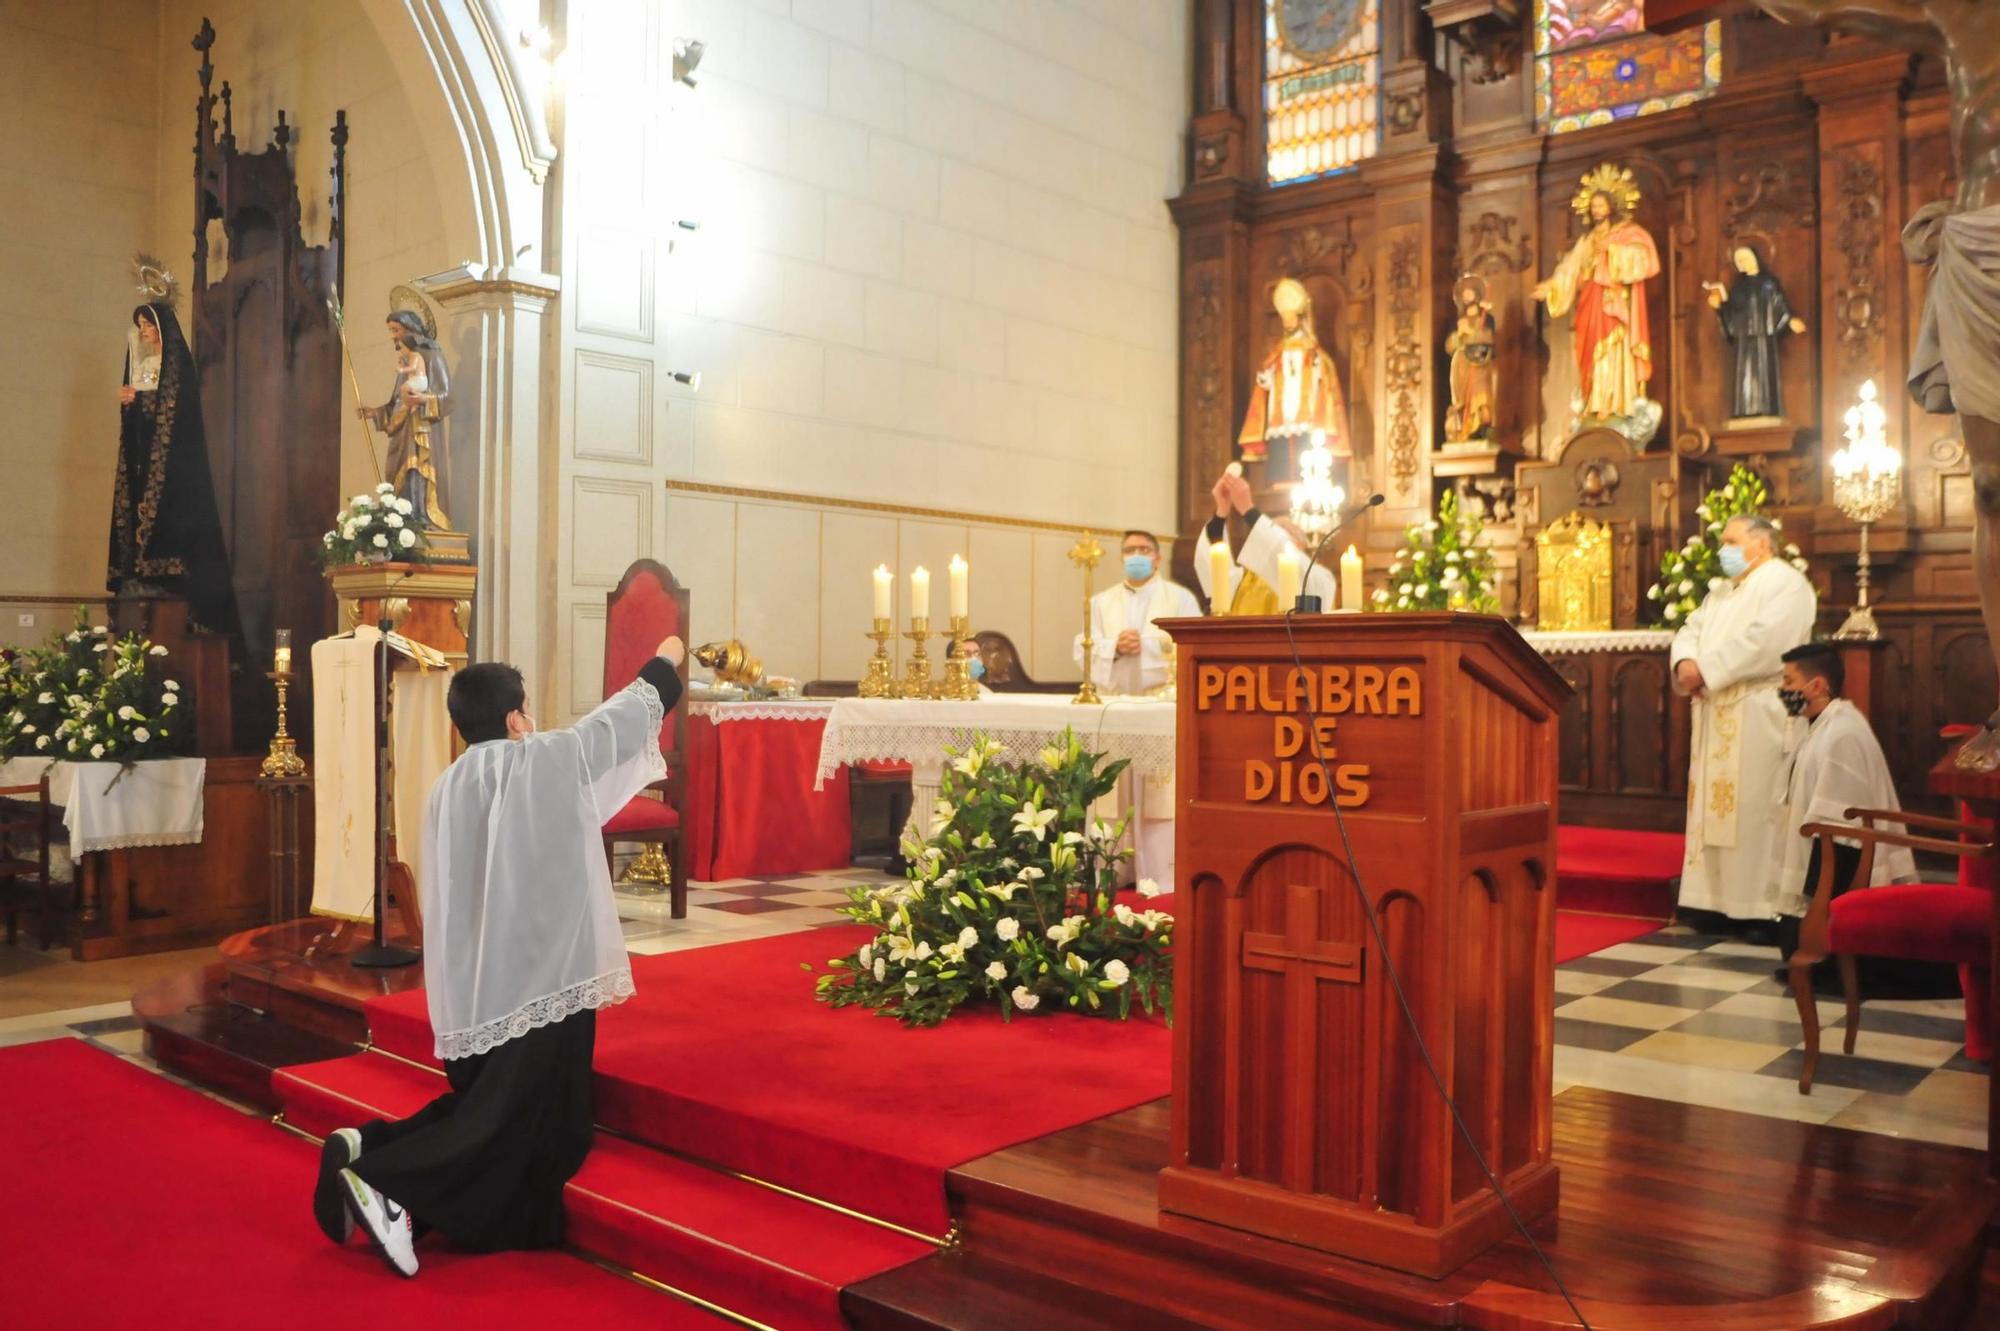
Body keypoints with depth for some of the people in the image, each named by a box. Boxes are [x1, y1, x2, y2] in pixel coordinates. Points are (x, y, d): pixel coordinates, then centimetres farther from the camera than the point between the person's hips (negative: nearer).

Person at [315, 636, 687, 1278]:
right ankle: (383, 1181, -14)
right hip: (537, 973, -7)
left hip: (473, 982, 8)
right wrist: (664, 667, 25)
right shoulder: (546, 760, -8)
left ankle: (368, 1149, 3)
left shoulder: (446, 787, 8)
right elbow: (619, 718, 8)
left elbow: (446, 888, 14)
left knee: (484, 1105, 19)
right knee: (518, 1118, -3)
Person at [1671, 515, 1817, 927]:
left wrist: (1706, 669, -17)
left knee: (1756, 807, -8)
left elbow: (1764, 643, -19)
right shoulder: (1723, 591, 22)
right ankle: (1720, 899, 11)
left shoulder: (1786, 583, -6)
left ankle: (1770, 907, -3)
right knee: (1718, 805, 7)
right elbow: (1691, 629, 14)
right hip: (1718, 719, 8)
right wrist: (1685, 661, -8)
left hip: (1758, 718, -8)